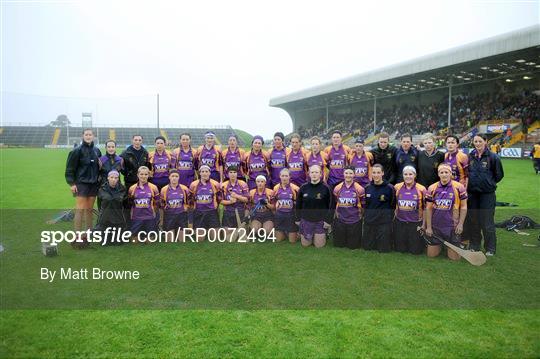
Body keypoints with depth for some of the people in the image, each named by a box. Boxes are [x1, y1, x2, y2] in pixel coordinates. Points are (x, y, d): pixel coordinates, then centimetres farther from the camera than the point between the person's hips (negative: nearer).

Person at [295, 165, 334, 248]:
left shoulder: (326, 188, -9)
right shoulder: (303, 188, -2)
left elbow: (331, 206, -6)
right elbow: (298, 205, 7)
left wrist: (328, 220, -11)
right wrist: (297, 219, 6)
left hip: (320, 221, -2)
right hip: (306, 221, 2)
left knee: (319, 245, 3)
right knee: (305, 244, 9)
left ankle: (324, 234, 32)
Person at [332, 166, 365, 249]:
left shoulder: (359, 189, -7)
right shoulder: (337, 188, 1)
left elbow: (363, 205, 1)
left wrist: (360, 215, 5)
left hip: (355, 222, -2)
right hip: (340, 221, 2)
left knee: (353, 246, 7)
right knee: (338, 244, 9)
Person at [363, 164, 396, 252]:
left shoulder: (389, 188, -7)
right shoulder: (367, 188, 5)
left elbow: (393, 206, 0)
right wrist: (365, 215, 10)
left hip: (384, 223, -4)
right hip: (369, 223, 4)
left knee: (383, 248, 3)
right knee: (367, 248, 9)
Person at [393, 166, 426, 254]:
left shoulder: (421, 189, -5)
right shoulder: (397, 187, -1)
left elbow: (425, 207, 0)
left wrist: (424, 224, -1)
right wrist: (393, 216, 7)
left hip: (416, 223, -1)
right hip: (400, 222, 2)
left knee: (416, 250, 6)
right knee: (400, 249, 7)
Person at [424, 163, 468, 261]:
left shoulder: (459, 187, -5)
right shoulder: (432, 188, 0)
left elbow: (463, 207, 1)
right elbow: (428, 209, 4)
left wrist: (460, 224, -6)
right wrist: (428, 227, 1)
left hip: (452, 227, -2)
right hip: (435, 226, 2)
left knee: (455, 257, 2)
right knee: (431, 254, 7)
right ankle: (440, 245, 39)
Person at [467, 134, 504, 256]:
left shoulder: (493, 157, -6)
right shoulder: (470, 156, 4)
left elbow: (499, 175, 2)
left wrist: (489, 183, 5)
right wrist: (471, 183, 8)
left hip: (487, 194, -4)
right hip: (472, 193, 4)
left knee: (487, 222, 0)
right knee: (473, 221, 11)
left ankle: (490, 248, 14)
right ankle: (474, 245, 25)